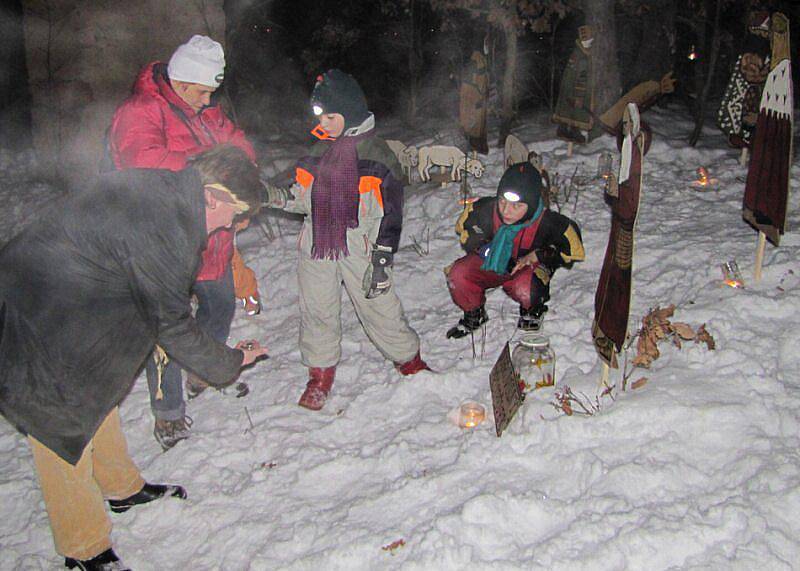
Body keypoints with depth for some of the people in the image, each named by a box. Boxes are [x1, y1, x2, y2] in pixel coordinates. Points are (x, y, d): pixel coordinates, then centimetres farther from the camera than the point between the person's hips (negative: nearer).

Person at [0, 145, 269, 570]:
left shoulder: (158, 188, 1)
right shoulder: (164, 227, -29)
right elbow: (172, 323, -18)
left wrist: (157, 333, 16)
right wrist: (230, 362, -4)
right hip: (36, 333, -10)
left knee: (98, 400, 25)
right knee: (65, 435, 4)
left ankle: (124, 488, 47)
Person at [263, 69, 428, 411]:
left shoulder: (377, 154, -6)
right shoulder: (320, 150, 10)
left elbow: (390, 214, -7)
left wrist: (381, 262, -12)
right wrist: (278, 197, -2)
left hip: (358, 248, -4)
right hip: (317, 247, 5)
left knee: (380, 308, 2)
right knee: (317, 312, 9)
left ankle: (409, 361, 24)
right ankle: (320, 376, 26)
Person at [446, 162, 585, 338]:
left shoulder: (548, 223, -29)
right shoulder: (484, 209, -25)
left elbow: (574, 251, -11)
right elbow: (462, 227, 0)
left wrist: (536, 256, -21)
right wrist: (482, 248, -14)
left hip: (526, 267, -2)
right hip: (489, 262, 3)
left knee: (525, 292, -37)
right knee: (457, 276, -26)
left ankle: (533, 309, 4)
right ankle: (474, 315, 7)